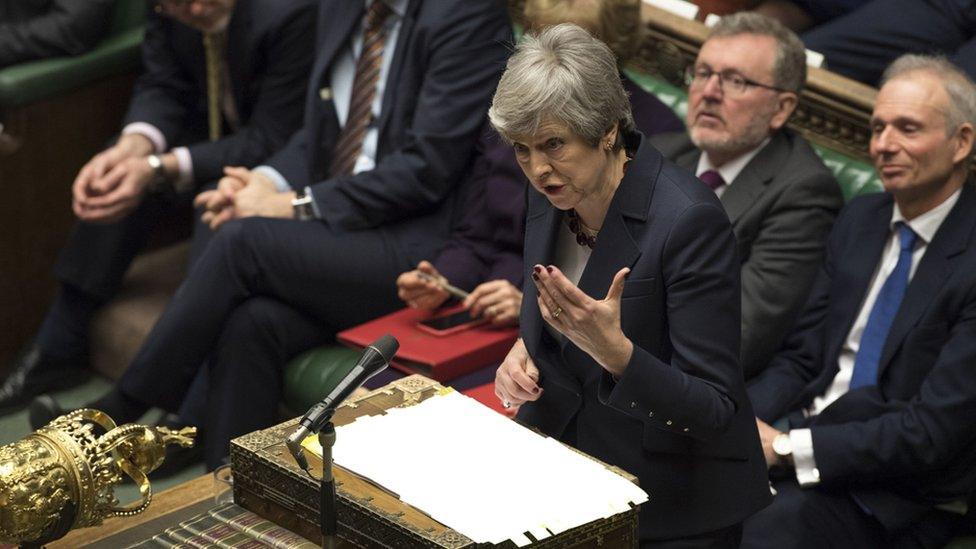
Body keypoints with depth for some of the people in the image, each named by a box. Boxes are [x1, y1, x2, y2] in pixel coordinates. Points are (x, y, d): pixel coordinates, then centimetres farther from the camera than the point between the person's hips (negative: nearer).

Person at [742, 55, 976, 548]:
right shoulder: (861, 219, 11)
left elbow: (932, 432, -18)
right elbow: (800, 358, 11)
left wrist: (786, 446, -19)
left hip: (894, 501, -6)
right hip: (799, 435, 6)